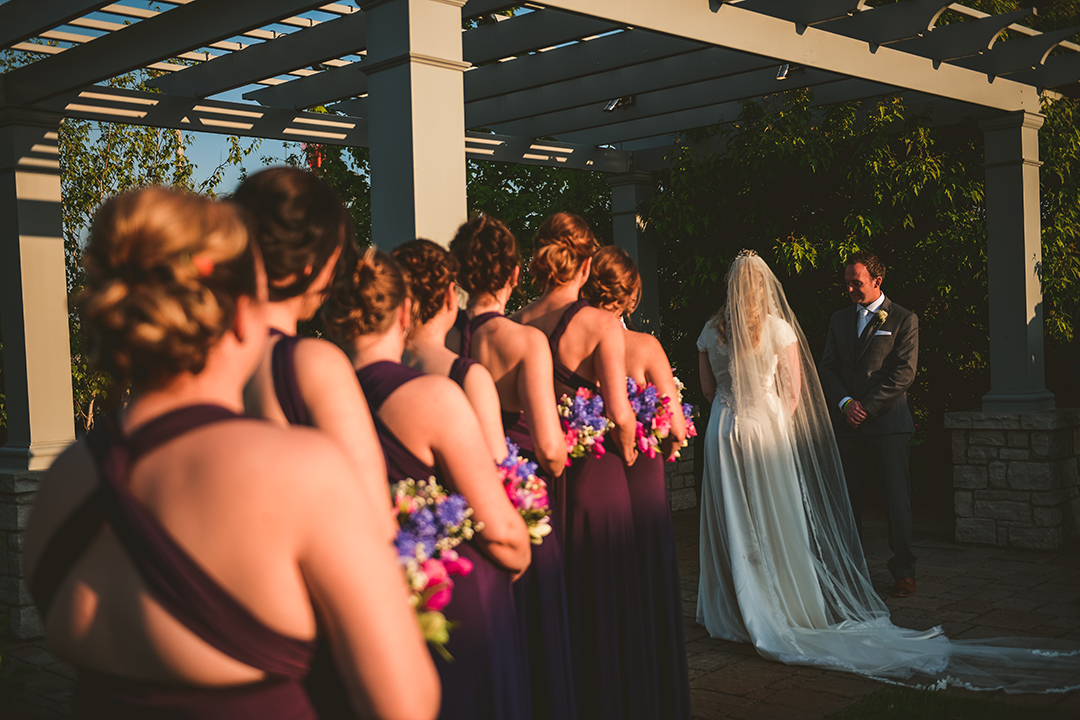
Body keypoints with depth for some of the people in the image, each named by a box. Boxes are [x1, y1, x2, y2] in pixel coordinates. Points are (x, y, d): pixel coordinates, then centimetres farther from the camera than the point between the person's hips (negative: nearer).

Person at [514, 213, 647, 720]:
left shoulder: (514, 326, -3)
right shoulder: (601, 325, -13)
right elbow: (620, 414, -18)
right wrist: (626, 449, 1)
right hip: (593, 473, -4)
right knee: (600, 600, 11)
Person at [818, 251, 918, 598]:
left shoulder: (904, 319, 1)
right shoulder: (839, 319, 15)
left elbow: (904, 372, -6)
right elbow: (827, 367, 12)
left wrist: (868, 407, -11)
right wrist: (845, 403, -5)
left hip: (887, 423, -4)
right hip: (846, 424, 4)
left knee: (898, 500, -2)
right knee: (846, 500, 6)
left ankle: (904, 572, 8)